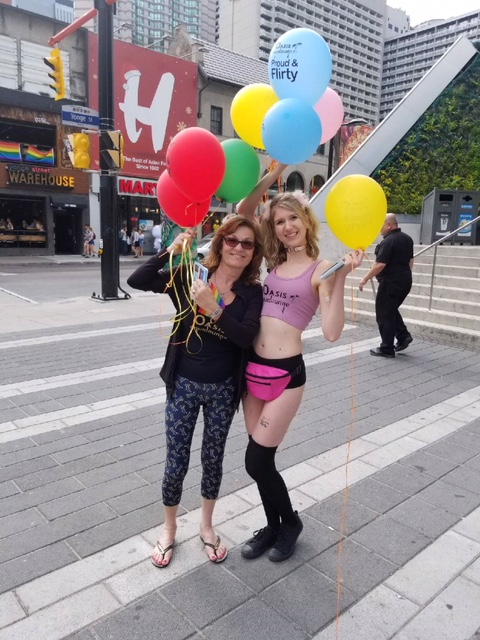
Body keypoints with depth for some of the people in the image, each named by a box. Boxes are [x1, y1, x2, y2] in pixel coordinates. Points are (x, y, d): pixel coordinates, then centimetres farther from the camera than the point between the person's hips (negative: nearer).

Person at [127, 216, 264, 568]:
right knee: (176, 463, 9)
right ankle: (169, 530, 36)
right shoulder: (191, 275, -7)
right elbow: (136, 281, -15)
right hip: (184, 384, -1)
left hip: (223, 389, 1)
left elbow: (246, 337, -20)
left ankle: (207, 526, 42)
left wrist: (213, 308, -31)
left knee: (213, 459, 17)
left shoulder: (253, 292, -5)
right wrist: (169, 251, -23)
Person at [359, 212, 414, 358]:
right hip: (405, 281, 9)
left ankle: (387, 349, 5)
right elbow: (410, 261, 19)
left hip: (390, 282, -9)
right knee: (392, 310, 23)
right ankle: (403, 336, 12)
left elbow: (380, 265, -22)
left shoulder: (388, 241, -18)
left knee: (384, 314, 0)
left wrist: (365, 279, -14)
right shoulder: (407, 238, 11)